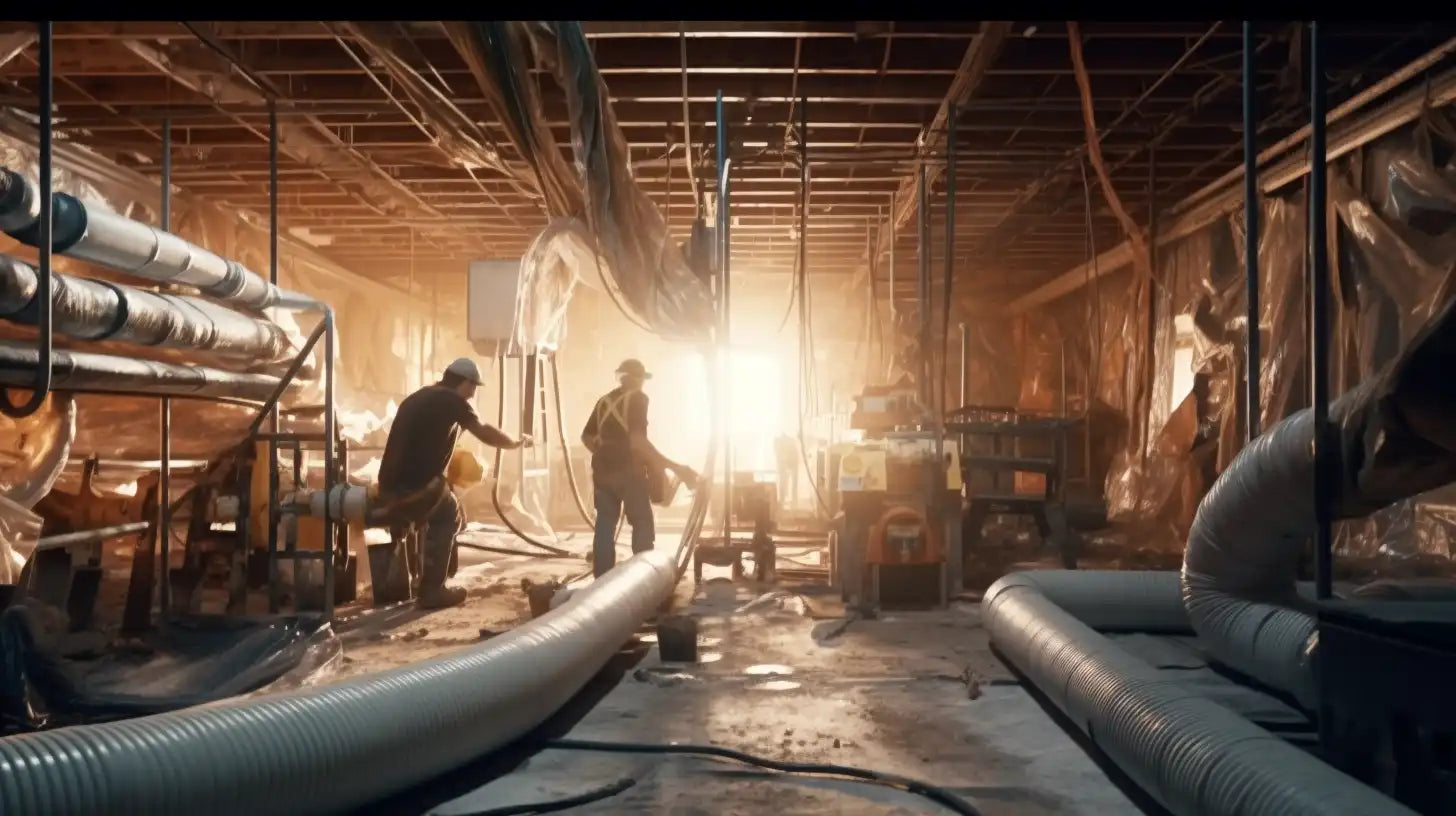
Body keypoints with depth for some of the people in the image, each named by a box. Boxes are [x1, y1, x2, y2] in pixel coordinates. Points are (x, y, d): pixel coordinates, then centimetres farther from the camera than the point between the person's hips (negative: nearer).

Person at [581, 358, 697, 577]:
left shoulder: (605, 400, 14)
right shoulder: (638, 398, -7)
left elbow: (587, 437, 20)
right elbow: (637, 440, -20)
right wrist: (675, 467, -23)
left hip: (603, 470, 7)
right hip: (629, 471, -6)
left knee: (605, 527, 8)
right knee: (642, 527, 1)